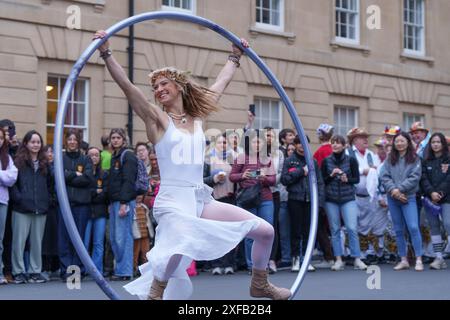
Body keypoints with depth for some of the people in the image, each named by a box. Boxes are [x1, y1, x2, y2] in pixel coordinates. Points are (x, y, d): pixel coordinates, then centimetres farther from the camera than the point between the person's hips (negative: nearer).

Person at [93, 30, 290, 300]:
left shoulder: (197, 116, 14)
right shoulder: (158, 119, 0)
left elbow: (221, 83, 27)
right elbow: (126, 84, -11)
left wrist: (235, 57, 36)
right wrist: (106, 53, -20)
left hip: (202, 200, 6)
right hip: (173, 200, -6)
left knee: (265, 231, 4)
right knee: (180, 248, -39)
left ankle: (260, 284, 28)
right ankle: (154, 294, -15)